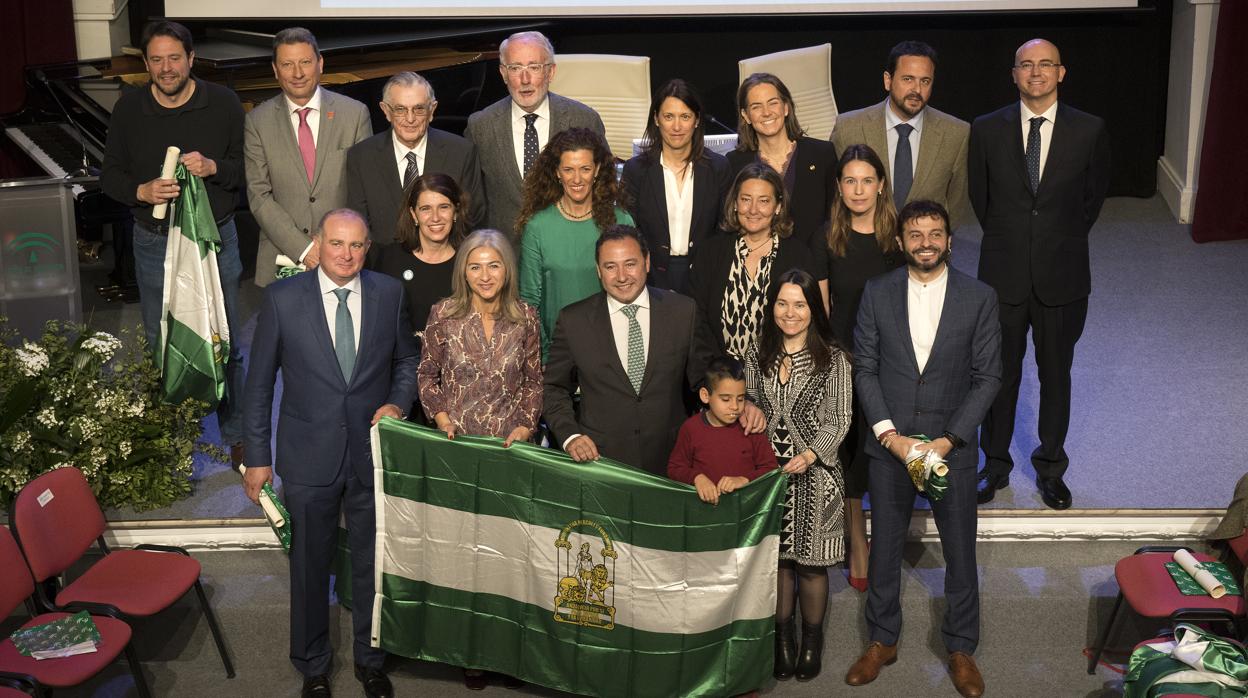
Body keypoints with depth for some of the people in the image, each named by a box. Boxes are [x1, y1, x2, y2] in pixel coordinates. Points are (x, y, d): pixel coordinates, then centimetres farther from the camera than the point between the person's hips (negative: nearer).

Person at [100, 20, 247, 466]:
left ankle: (236, 434, 23)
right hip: (155, 244, 2)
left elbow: (247, 168, 0)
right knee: (159, 346, 11)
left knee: (225, 344, 8)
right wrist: (141, 191, -16)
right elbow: (110, 174, 5)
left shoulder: (223, 104, -4)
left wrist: (212, 168, -21)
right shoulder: (129, 109, 0)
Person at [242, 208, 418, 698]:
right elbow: (260, 382, -2)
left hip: (373, 452, 2)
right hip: (309, 456, -1)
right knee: (309, 567, 13)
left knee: (373, 564, 15)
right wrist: (258, 457, -2)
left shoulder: (389, 293, -3)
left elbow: (406, 360, 11)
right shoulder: (282, 298, -8)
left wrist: (397, 402, -8)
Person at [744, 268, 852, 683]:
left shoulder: (833, 359, -6)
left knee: (810, 563, 6)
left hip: (813, 473, -3)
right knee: (776, 556, 10)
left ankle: (812, 638, 24)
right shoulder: (757, 354, 5)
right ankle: (783, 634, 27)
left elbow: (838, 420, -6)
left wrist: (810, 455, -20)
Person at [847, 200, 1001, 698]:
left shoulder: (979, 298, -5)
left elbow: (987, 377, -4)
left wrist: (947, 440, -13)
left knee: (960, 551, 9)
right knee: (884, 548, 12)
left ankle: (961, 648, 28)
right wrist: (889, 434, -12)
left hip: (951, 446, -1)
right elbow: (864, 369, -1)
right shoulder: (877, 293, -2)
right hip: (889, 443, 1)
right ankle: (882, 642, 31)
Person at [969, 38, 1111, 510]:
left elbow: (1094, 196, 8)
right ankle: (995, 465, 29)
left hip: (1062, 276, 0)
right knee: (1001, 374, 12)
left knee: (1056, 375, 12)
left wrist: (1062, 241, 10)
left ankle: (1050, 469, 28)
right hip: (1003, 275, 0)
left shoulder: (1090, 131, -5)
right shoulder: (987, 129, -4)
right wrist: (1007, 240, 11)